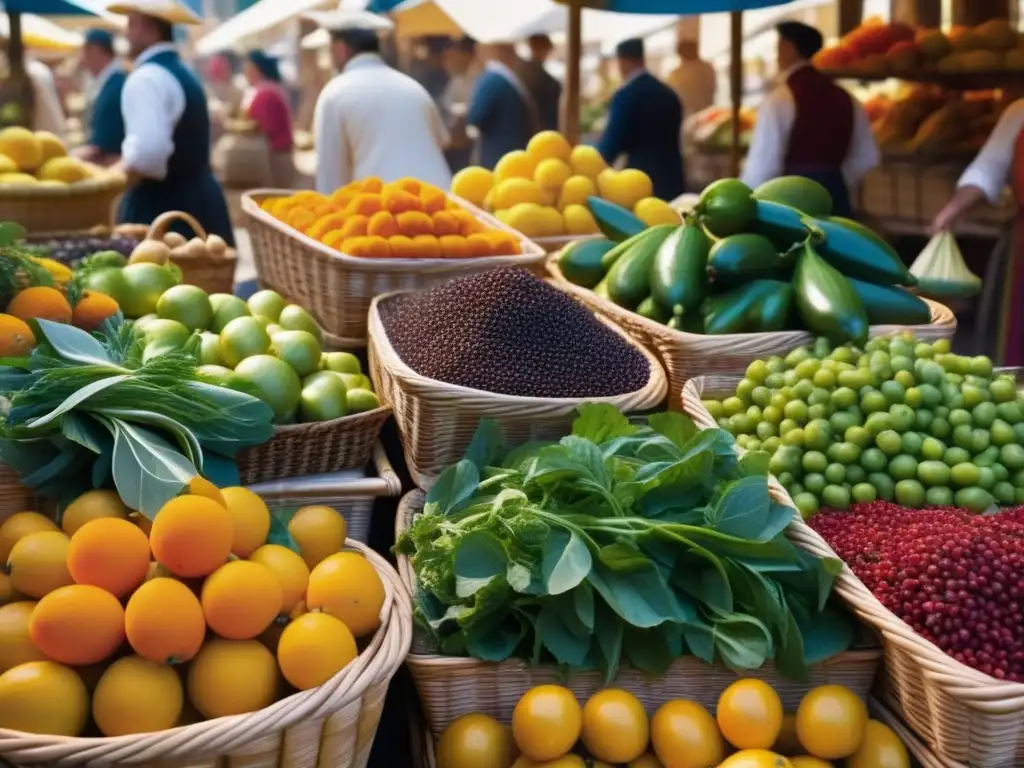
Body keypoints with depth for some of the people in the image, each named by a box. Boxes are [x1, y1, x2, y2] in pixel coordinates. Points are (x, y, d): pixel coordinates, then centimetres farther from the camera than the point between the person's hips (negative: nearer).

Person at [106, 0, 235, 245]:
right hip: (195, 202, 10)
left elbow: (150, 151, -30)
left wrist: (121, 177, -13)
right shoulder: (184, 74, 17)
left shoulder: (147, 78, -16)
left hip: (161, 206, -10)